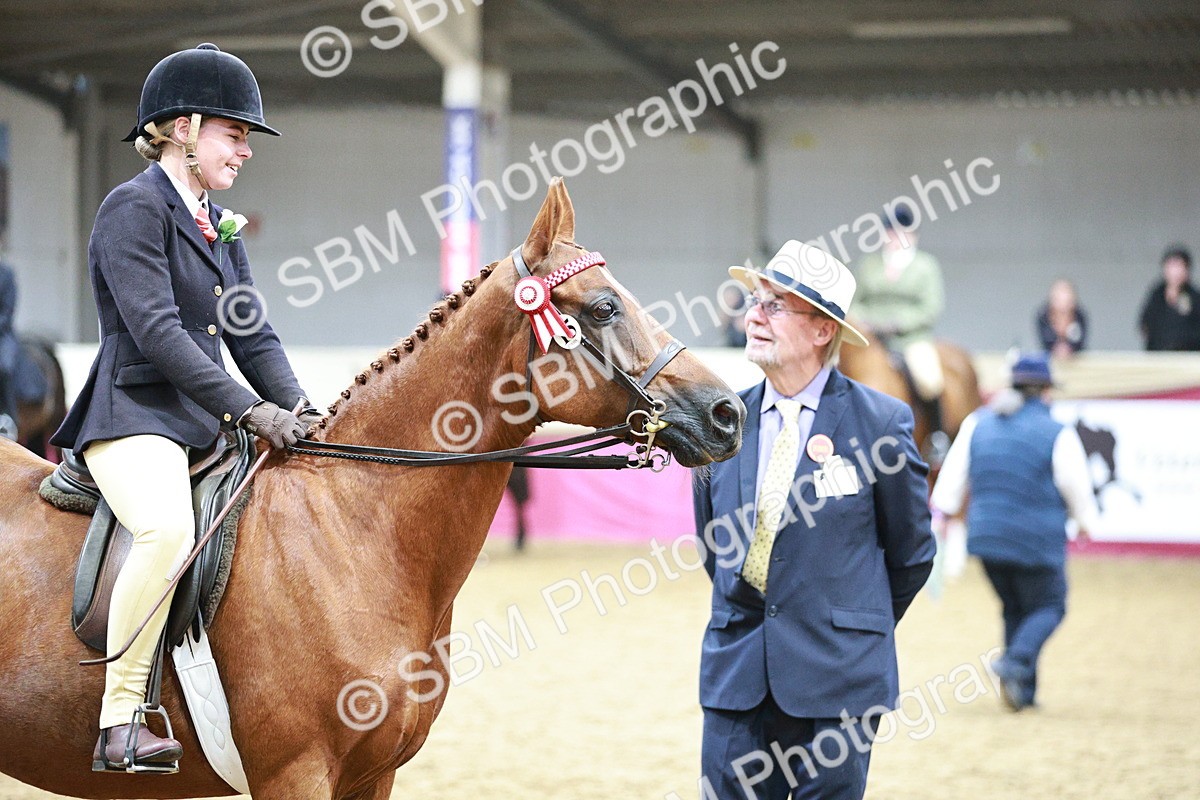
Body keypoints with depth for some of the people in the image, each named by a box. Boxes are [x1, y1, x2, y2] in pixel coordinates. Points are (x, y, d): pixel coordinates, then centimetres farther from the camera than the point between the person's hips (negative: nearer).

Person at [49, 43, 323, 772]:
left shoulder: (218, 227, 19)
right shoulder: (134, 208, -8)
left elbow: (252, 337, 15)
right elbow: (156, 330, -18)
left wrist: (298, 406, -4)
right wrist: (251, 410, -23)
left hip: (206, 424, 10)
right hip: (133, 417, -10)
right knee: (170, 527, -36)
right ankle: (119, 724, -32)